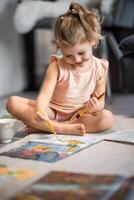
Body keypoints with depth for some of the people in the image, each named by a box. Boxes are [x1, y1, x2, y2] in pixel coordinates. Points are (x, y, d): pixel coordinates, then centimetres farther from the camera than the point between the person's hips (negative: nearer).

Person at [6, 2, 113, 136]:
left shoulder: (100, 68, -5)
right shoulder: (57, 66, -10)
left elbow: (100, 100, -1)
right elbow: (45, 94, -22)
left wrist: (96, 106, -27)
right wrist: (39, 111, -45)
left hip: (79, 115, 1)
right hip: (52, 112, -1)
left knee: (107, 118, -31)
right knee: (13, 102, -22)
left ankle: (43, 127, -29)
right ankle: (64, 128, -33)